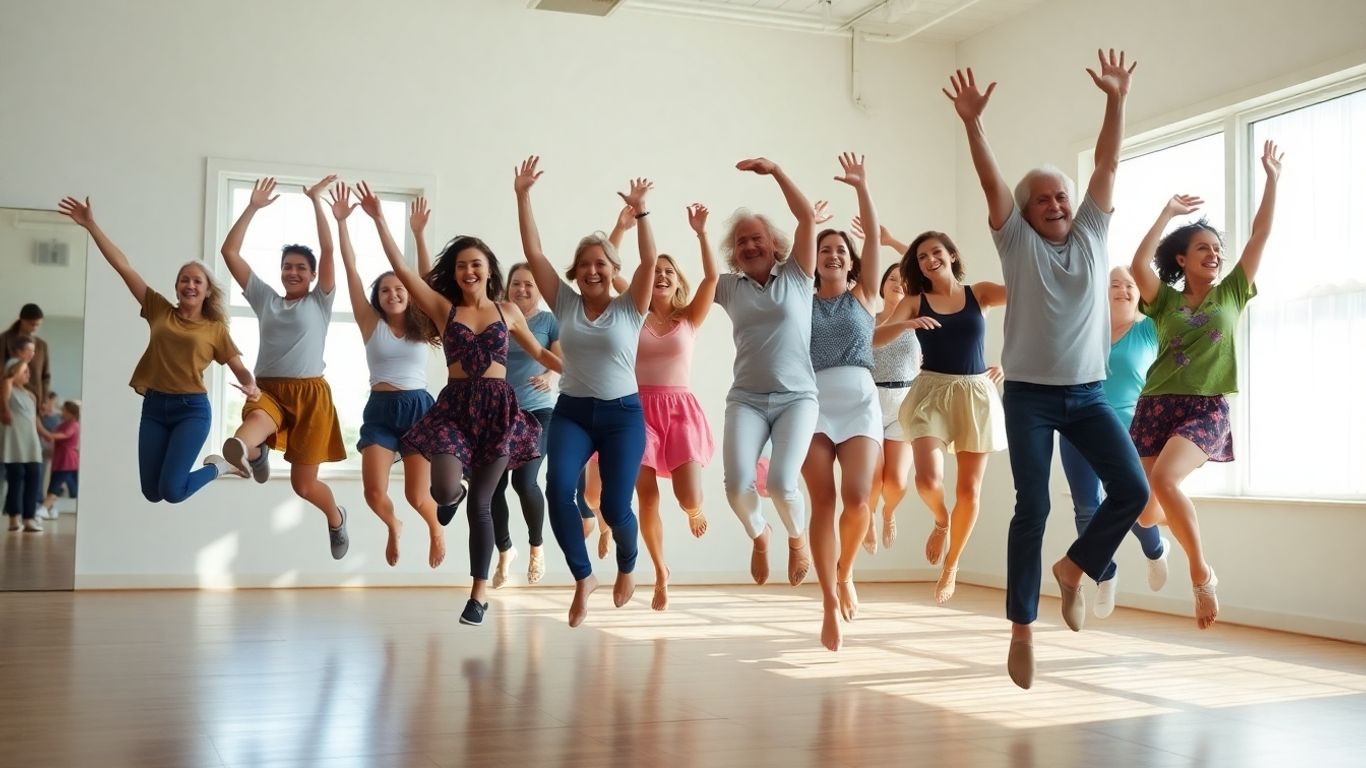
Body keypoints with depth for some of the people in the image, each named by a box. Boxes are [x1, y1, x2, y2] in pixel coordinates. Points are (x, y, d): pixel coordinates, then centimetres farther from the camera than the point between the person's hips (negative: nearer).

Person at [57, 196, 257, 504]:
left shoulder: (215, 329, 3)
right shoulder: (160, 311, 7)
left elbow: (240, 369, 2)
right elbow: (122, 265, 4)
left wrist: (251, 387, -22)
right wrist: (91, 225, 0)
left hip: (192, 410, -3)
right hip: (154, 407, 3)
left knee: (171, 491, -13)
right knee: (152, 492, 5)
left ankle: (220, 467, 14)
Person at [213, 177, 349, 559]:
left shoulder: (320, 302, 7)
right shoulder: (265, 299, 14)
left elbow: (328, 250, -6)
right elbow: (229, 251, 8)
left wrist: (317, 201, -8)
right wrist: (253, 207, 3)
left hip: (310, 393, -2)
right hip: (268, 390, 2)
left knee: (303, 485, 3)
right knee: (257, 419, -39)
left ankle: (336, 517, 29)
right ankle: (250, 454, -64)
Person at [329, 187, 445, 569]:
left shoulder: (422, 327, 5)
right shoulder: (372, 324, 3)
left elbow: (427, 279, -5)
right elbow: (351, 270, -1)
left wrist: (418, 233, -12)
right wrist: (341, 223, -7)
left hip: (419, 408, 0)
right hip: (380, 410, 0)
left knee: (418, 496, -3)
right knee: (374, 492, -12)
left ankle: (435, 528, 34)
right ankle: (393, 526, 25)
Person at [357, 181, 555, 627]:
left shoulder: (507, 311, 8)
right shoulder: (443, 308, 4)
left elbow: (538, 352, 19)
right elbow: (401, 269, -3)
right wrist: (379, 220, -8)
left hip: (498, 407, 0)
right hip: (454, 406, 0)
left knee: (480, 503, 1)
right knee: (445, 490, -19)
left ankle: (480, 594, 14)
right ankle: (453, 495, 25)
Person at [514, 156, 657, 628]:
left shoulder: (629, 308, 1)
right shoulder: (565, 303, 6)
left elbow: (649, 261, -14)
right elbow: (533, 252, 0)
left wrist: (640, 211, -24)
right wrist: (523, 197, -7)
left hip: (622, 414, -1)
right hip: (571, 411, 2)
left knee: (615, 507, -8)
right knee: (557, 488, -23)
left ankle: (628, 565, 27)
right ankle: (583, 577, -4)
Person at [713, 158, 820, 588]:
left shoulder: (796, 277, 7)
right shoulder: (729, 288, 11)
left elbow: (807, 218, -2)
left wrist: (774, 171, -6)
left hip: (797, 397, -2)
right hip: (746, 399, 2)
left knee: (781, 483, -19)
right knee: (737, 485, -16)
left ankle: (797, 538, 15)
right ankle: (759, 536, 18)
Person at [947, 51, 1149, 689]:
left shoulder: (1091, 234, 9)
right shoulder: (1018, 243, 2)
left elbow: (1107, 164, 2)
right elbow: (991, 181, -11)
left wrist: (1116, 100, -7)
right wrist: (972, 122, -23)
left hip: (1088, 393, 3)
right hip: (1029, 395, -3)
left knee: (1133, 490, -9)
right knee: (1032, 508, -5)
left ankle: (1075, 567, 18)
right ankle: (1022, 630, 4)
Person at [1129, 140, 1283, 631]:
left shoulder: (1232, 294, 9)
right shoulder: (1165, 300, 7)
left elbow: (1260, 237, 4)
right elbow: (1139, 265, -12)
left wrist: (1272, 180, 1)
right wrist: (1168, 212, -8)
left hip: (1208, 409, -2)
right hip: (1157, 406, 2)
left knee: (1164, 479, -30)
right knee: (1146, 513, 2)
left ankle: (1201, 573, -13)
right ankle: (1174, 515, 42)